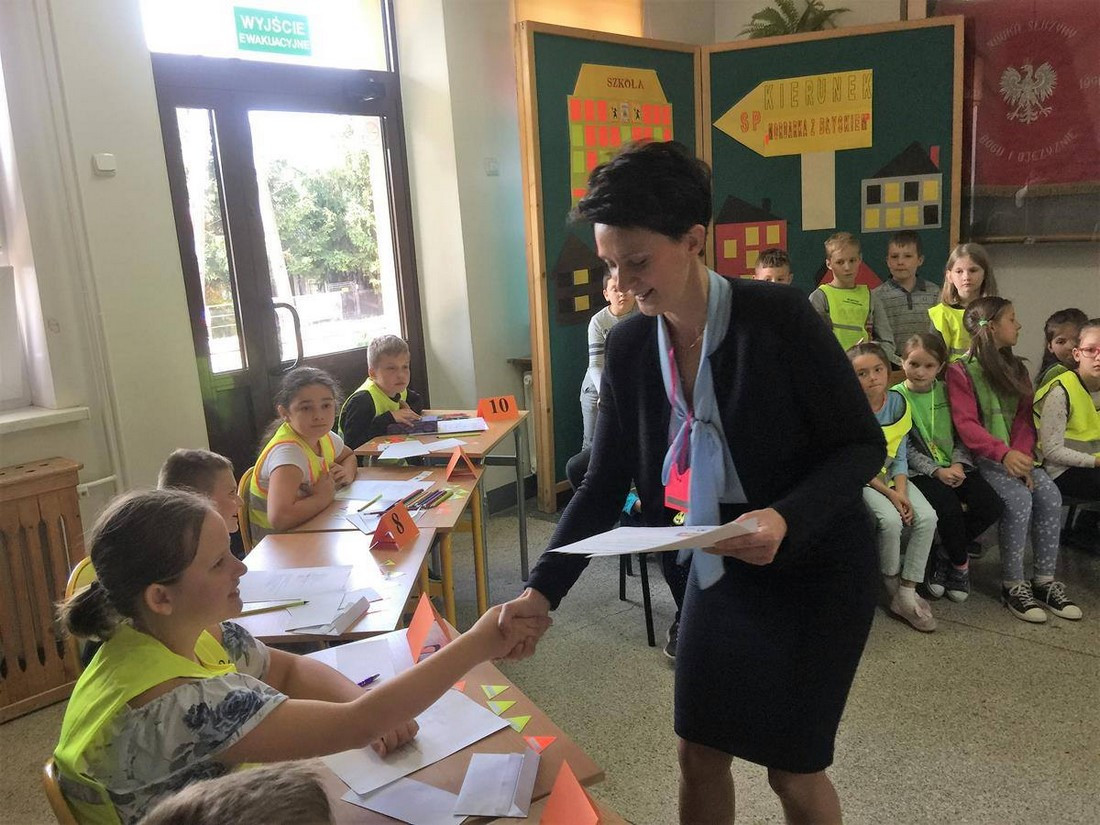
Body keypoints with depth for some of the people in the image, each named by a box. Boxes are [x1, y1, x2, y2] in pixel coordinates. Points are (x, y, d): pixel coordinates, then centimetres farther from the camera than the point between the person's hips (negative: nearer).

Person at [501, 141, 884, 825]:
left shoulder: (780, 318, -22)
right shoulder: (630, 347, -7)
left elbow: (863, 445, -15)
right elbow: (606, 483, -4)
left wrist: (786, 519, -33)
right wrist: (543, 589, -12)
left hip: (815, 569, -4)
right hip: (721, 570, 5)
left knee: (793, 769, 8)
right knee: (700, 754, 14)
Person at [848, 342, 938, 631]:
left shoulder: (898, 402, -2)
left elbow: (899, 455, 1)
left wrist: (901, 492, -14)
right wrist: (889, 494, -20)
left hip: (891, 475, 5)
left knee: (927, 517, -20)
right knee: (890, 520, -30)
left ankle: (906, 593, -10)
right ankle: (891, 583, -2)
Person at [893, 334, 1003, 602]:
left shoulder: (946, 392, 8)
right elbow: (904, 448, -9)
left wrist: (958, 464, -9)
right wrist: (936, 471, -16)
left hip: (954, 466, 5)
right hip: (921, 470, -4)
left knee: (991, 506, -17)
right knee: (950, 508, -29)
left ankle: (944, 554, 4)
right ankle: (960, 563, 0)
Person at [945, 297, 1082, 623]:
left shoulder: (1015, 368, 15)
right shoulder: (961, 371, -6)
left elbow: (1024, 419, 7)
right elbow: (966, 425, -17)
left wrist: (1021, 457, -12)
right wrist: (1004, 453, -31)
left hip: (1015, 456, 6)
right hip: (981, 459, -6)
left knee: (1050, 494, -19)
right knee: (1018, 497, -28)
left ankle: (1045, 581, -9)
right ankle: (1013, 585, -16)